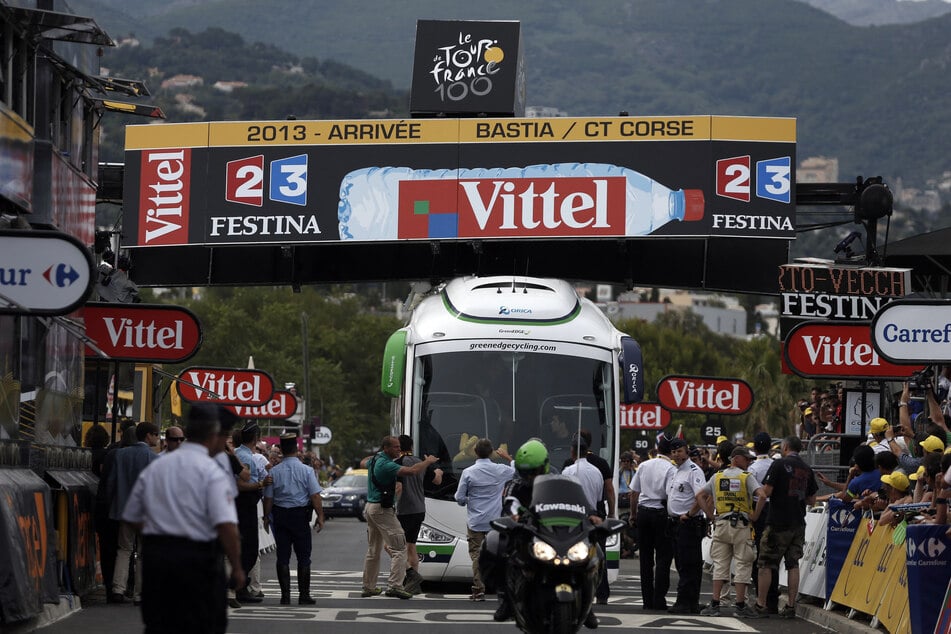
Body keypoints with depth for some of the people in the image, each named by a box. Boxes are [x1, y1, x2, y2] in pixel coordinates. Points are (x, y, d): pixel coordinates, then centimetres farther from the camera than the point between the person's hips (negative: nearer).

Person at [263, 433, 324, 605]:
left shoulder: (274, 472, -2)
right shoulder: (306, 470, -6)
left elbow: (268, 497, 1)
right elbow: (315, 496, -9)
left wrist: (267, 517, 11)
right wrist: (320, 516, -3)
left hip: (280, 515, 2)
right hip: (300, 515, -2)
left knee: (283, 555, 5)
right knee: (303, 556, 5)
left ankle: (285, 595, 3)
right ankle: (303, 595, 3)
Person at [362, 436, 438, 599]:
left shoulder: (374, 460, 11)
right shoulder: (386, 465, -18)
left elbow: (365, 464, 38)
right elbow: (411, 471, -29)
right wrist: (428, 462, -12)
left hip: (370, 506, 10)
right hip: (382, 509, -10)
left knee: (373, 550, 17)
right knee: (399, 548, -10)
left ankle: (368, 587, 21)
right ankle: (394, 585, -20)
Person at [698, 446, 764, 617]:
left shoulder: (717, 477, 11)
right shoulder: (747, 477, -3)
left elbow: (700, 496, 10)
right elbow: (761, 494, -16)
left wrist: (710, 515, 9)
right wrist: (755, 516, -8)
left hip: (721, 523, 3)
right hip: (742, 526, -3)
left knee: (720, 564, 7)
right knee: (742, 565, 2)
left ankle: (715, 604, 1)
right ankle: (741, 605, 1)